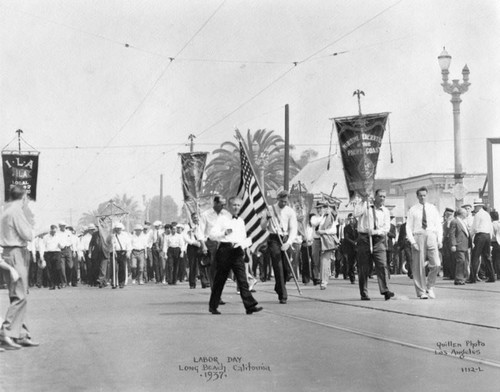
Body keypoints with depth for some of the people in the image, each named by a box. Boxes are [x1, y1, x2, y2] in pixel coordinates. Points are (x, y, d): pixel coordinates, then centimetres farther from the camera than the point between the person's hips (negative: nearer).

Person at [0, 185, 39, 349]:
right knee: (20, 297, -10)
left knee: (20, 296, 11)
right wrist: (29, 217, -4)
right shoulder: (16, 211, -12)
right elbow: (28, 235, -14)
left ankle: (22, 335, 13)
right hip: (16, 254, -10)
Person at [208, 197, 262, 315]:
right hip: (224, 250, -3)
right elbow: (212, 234, -3)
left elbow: (245, 239, 18)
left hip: (237, 251, 3)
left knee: (242, 279, -6)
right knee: (220, 279, 3)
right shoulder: (223, 219, 3)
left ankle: (250, 305, -13)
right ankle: (213, 306, 15)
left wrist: (241, 244, -4)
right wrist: (224, 233, -20)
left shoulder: (241, 221, 16)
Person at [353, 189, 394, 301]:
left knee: (382, 265, -12)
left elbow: (386, 227, 2)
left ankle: (385, 291, -16)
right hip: (364, 238, -1)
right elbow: (356, 214, -13)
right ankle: (364, 293, 6)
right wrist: (364, 200, -11)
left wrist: (375, 231, -15)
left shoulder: (385, 211, 13)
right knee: (363, 267, 1)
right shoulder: (366, 206, 7)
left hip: (379, 239, 1)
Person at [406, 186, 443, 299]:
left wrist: (440, 240, 1)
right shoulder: (413, 210, 5)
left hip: (431, 236, 2)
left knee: (436, 264, -10)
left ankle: (430, 286, 11)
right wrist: (412, 242, -10)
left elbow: (438, 225, 12)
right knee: (419, 266, 0)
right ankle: (421, 292, 9)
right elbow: (408, 227, 2)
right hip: (418, 236, -1)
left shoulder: (433, 208, 11)